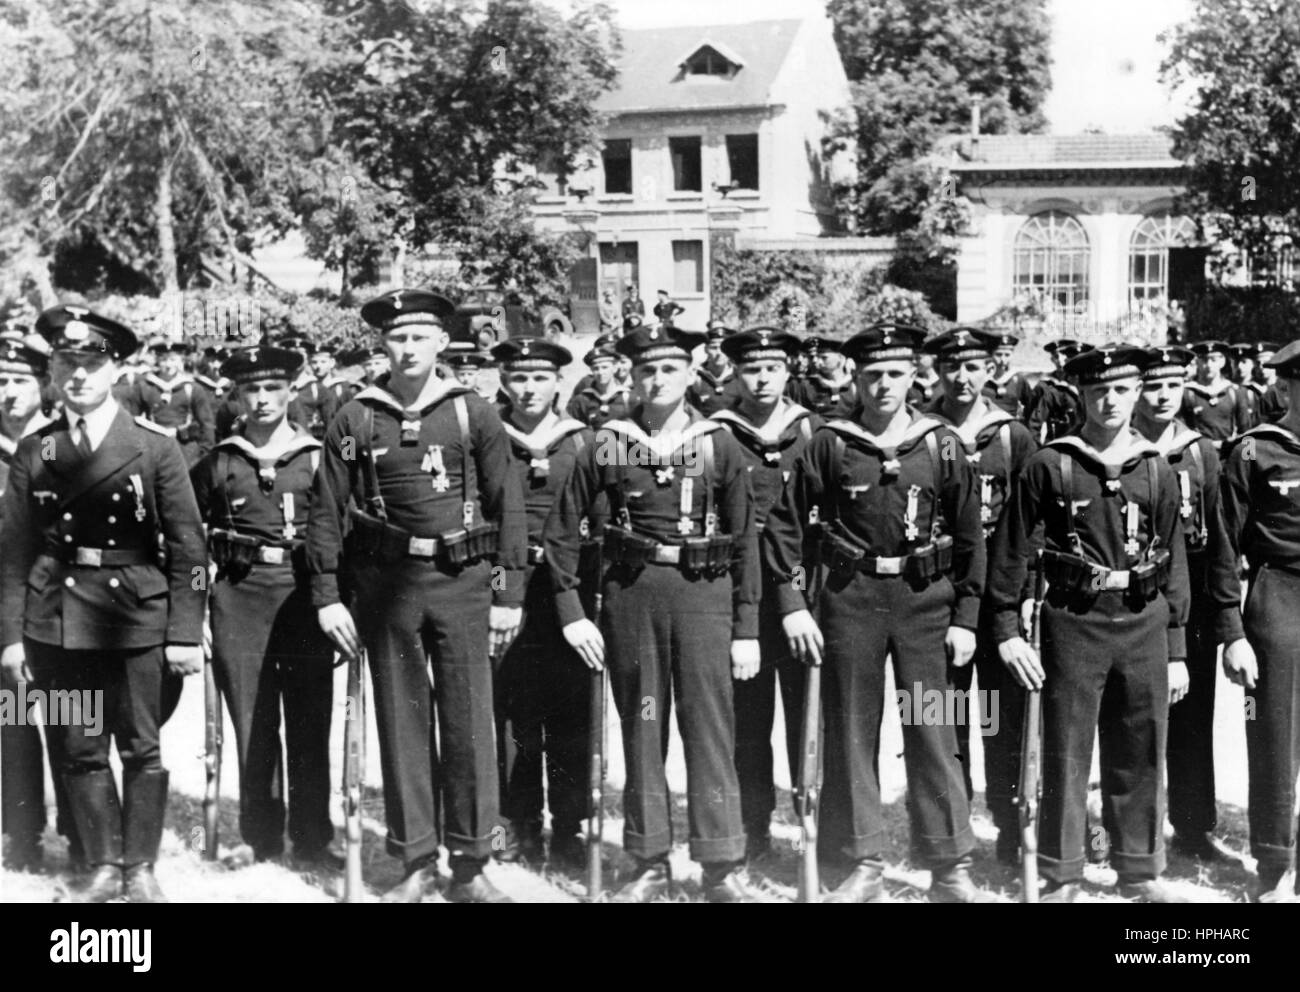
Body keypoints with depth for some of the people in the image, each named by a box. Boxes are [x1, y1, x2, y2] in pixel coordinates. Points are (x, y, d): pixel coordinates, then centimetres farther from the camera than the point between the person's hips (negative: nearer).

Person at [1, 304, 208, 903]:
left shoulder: (156, 446, -1)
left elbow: (186, 545, -3)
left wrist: (186, 633, -7)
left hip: (138, 617, -2)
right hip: (58, 622, 2)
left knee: (141, 748, 5)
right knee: (80, 751, 8)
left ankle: (140, 868, 19)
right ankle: (103, 867, 22)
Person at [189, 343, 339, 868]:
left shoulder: (317, 457, 7)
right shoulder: (218, 462, 8)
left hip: (305, 595, 0)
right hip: (241, 598, 0)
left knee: (310, 724, 3)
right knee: (253, 724, 3)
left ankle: (313, 841, 13)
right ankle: (263, 844, 13)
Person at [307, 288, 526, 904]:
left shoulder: (474, 413, 3)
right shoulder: (355, 419, 4)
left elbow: (508, 506, 3)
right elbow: (325, 511, 6)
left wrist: (509, 595, -1)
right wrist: (327, 598, 0)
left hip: (463, 581, -1)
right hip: (386, 584, 1)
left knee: (470, 725, 1)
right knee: (401, 725, 6)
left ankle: (470, 865, 12)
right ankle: (416, 864, 17)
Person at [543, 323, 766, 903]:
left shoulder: (719, 446, 3)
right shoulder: (609, 445, 3)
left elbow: (745, 543, 5)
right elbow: (561, 530, 7)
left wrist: (746, 629, 2)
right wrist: (570, 612, 1)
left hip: (703, 593, -1)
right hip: (630, 593, 1)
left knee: (711, 729, -1)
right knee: (641, 730, 7)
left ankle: (723, 867, 8)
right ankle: (650, 865, 17)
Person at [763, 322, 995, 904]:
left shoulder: (941, 445, 3)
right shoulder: (830, 444, 0)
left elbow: (970, 537, 7)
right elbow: (785, 526, 2)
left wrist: (965, 618, 3)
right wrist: (793, 606, -4)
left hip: (925, 599, 0)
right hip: (849, 599, 0)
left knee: (933, 733, 1)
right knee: (851, 734, 6)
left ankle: (950, 868, 12)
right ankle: (865, 866, 17)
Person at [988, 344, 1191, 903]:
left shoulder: (1157, 470, 8)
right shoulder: (1049, 466, -1)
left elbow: (1174, 566, 11)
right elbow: (1010, 550, 1)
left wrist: (1177, 651, 9)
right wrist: (1007, 630, -5)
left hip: (1144, 625, 3)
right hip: (1074, 624, -3)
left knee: (1140, 757, 10)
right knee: (1065, 758, 2)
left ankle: (1140, 872, 24)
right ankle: (1061, 878, 13)